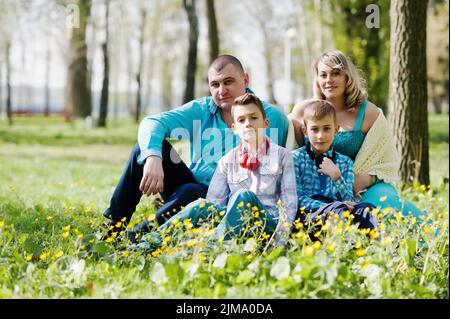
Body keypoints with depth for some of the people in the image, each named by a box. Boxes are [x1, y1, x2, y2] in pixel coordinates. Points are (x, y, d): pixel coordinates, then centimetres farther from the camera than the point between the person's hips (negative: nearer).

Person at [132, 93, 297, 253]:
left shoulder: (282, 156, 6)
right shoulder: (228, 161, 12)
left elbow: (289, 204, 0)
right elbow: (215, 200, 5)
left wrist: (278, 243, -11)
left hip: (269, 222, -2)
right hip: (235, 220, 2)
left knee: (243, 195, -31)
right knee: (204, 205, -25)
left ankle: (213, 246, -44)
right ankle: (150, 242, -33)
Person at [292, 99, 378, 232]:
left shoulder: (345, 162, 17)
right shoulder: (296, 157, 8)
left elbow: (349, 201, 7)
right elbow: (297, 198, -1)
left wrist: (336, 177, -10)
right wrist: (329, 207, -16)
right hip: (307, 214, -3)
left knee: (366, 208, -28)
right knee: (339, 209, -34)